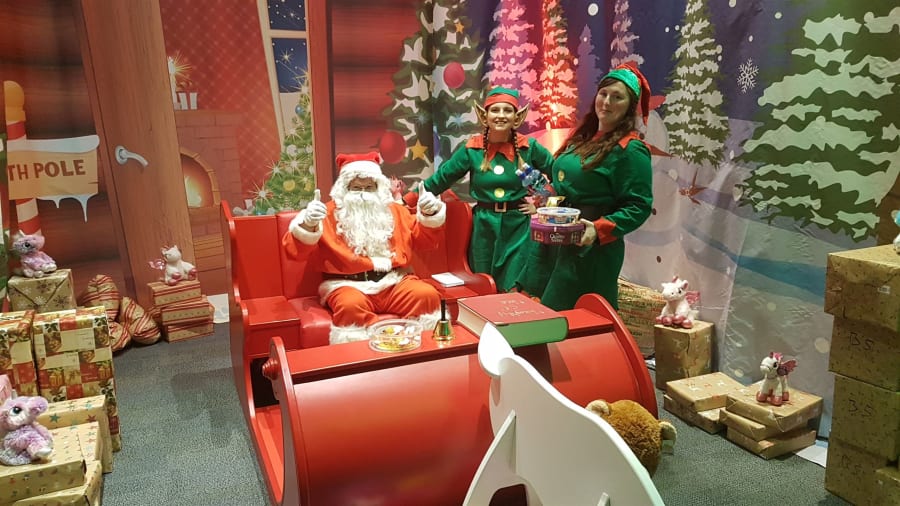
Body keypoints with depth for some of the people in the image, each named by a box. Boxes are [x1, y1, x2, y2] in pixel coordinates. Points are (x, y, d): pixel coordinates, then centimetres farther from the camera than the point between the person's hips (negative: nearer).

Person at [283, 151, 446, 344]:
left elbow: (425, 241, 16)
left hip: (393, 282, 3)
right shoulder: (329, 214, 4)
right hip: (348, 284, -3)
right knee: (351, 305, -36)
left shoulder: (394, 211, 16)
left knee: (427, 295, -23)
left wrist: (430, 214, -3)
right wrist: (307, 225, -25)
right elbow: (294, 251, -5)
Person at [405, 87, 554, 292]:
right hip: (484, 226, 1)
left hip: (518, 227, -1)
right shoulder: (472, 149, -2)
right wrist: (406, 202, 4)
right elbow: (440, 178, 4)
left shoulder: (528, 147, -3)